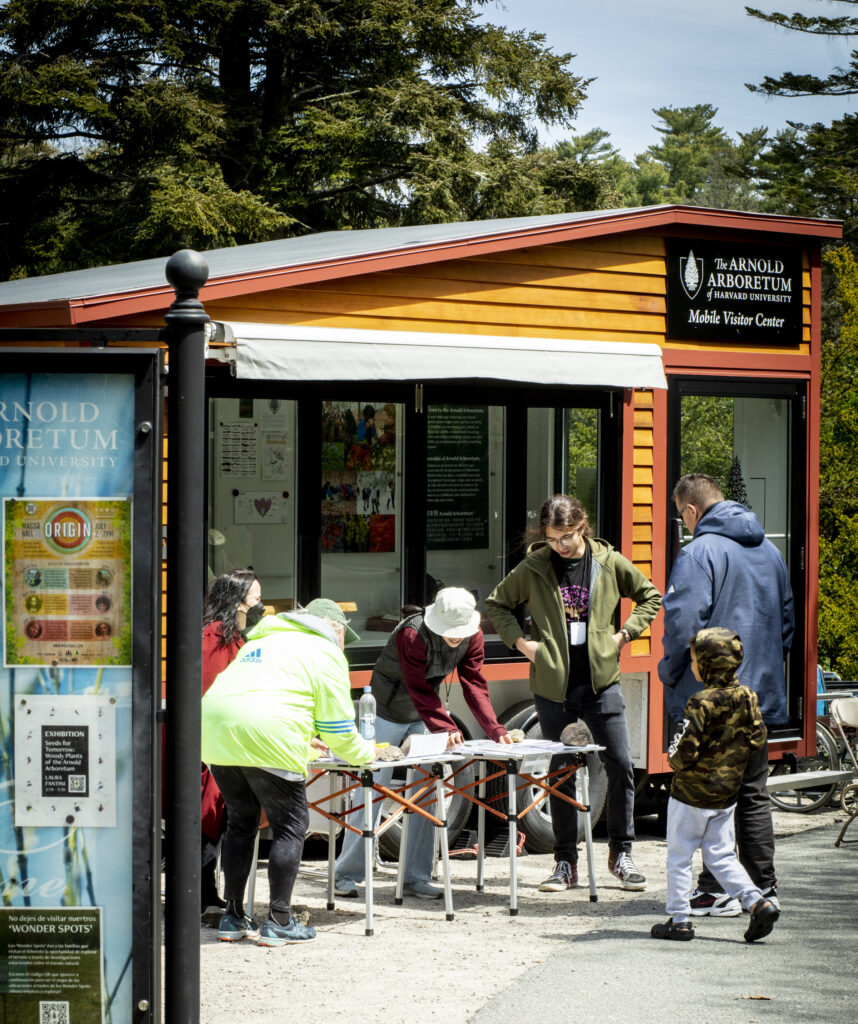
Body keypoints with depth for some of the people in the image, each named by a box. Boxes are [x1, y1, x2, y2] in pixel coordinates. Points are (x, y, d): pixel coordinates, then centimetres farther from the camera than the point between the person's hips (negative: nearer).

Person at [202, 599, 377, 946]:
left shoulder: (261, 640, 32)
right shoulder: (326, 654, 8)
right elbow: (338, 729, 5)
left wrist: (303, 739, 47)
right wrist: (365, 752, 24)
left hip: (215, 733, 7)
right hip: (265, 742, -7)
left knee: (240, 823, 19)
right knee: (291, 827, 4)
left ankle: (233, 917, 21)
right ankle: (280, 922, 3)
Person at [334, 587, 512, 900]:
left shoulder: (473, 637, -13)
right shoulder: (412, 634, -31)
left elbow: (475, 686, -15)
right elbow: (420, 690, -34)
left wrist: (495, 731, -27)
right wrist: (447, 729, -45)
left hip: (426, 715, 5)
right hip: (387, 713, -5)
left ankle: (416, 877, 4)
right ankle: (346, 875, 4)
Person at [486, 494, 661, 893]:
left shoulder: (609, 562, 0)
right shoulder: (534, 568, -1)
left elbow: (650, 596, 14)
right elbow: (496, 604, 12)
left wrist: (625, 634, 3)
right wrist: (520, 641, 0)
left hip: (601, 680, 0)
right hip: (553, 684, 0)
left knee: (620, 764, -3)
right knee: (561, 771, 5)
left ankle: (620, 853, 14)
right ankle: (565, 863, 14)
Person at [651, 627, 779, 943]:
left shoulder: (702, 703, -21)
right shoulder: (747, 698, -2)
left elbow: (684, 751, -22)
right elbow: (757, 739, 5)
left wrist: (675, 760, 0)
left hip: (691, 792, -6)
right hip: (728, 792, 6)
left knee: (679, 855, 7)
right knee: (721, 854, 15)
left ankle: (679, 919, 10)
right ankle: (757, 902, 0)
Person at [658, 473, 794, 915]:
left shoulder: (700, 552, -13)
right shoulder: (769, 550, 12)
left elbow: (682, 622, -21)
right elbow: (787, 618, 21)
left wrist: (669, 675, -6)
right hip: (761, 693, 7)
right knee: (753, 794, 14)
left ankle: (718, 891, 0)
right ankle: (763, 887, 17)